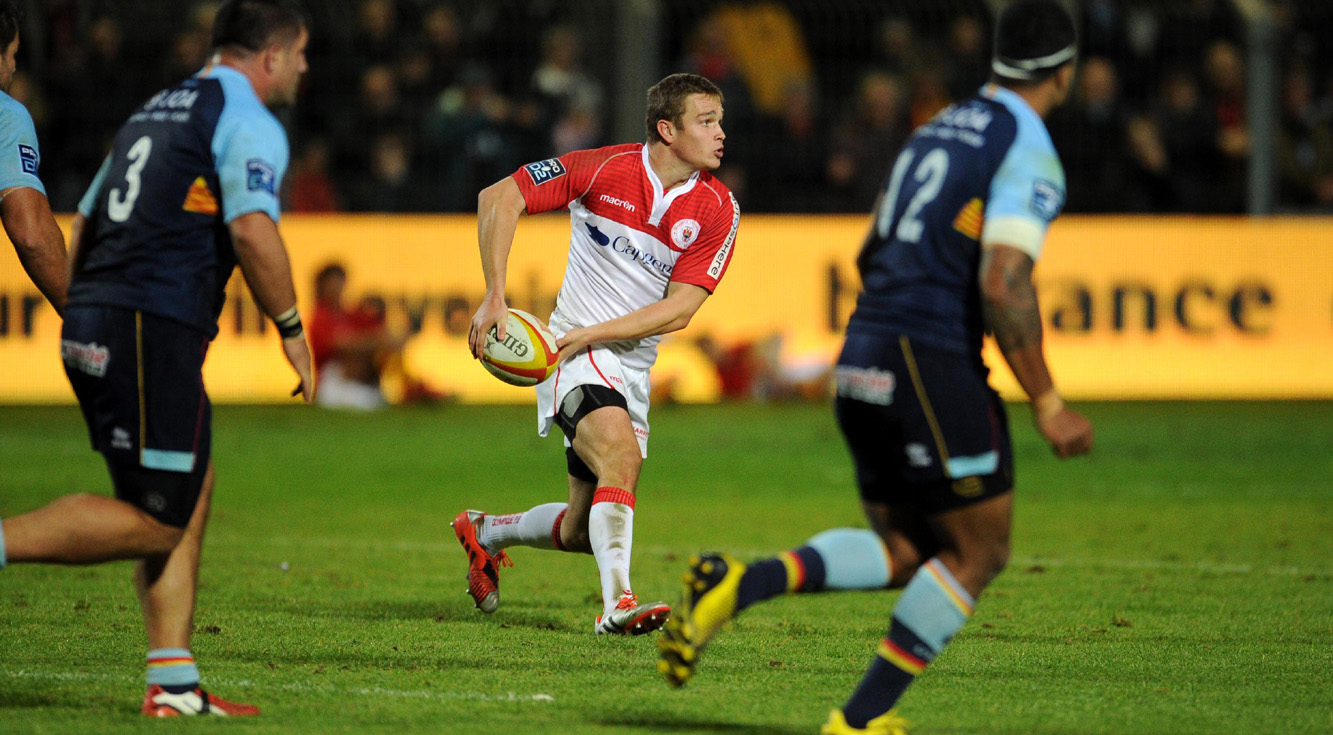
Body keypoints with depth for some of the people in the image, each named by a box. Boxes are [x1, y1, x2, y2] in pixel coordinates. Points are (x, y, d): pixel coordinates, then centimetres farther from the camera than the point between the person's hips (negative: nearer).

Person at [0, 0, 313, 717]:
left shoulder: (155, 112, 23)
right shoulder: (248, 123, -4)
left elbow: (83, 226, 25)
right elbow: (252, 232, -18)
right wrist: (291, 328, -6)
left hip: (90, 327, 9)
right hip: (155, 333, -9)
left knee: (192, 489, 14)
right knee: (155, 520, -6)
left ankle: (174, 682, 10)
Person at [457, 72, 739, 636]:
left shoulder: (718, 209, -6)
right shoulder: (604, 169, -12)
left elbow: (678, 310, -10)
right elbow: (499, 197, -7)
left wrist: (592, 332, -20)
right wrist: (495, 298, -14)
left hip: (634, 366, 5)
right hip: (575, 352, -5)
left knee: (581, 533, 9)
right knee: (621, 454, -33)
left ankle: (486, 532, 37)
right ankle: (616, 603, -38)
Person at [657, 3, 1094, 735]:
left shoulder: (940, 129, 19)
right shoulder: (1029, 153, -9)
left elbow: (872, 255, 24)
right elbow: (1003, 285, -20)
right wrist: (1047, 404, -14)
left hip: (862, 359, 8)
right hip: (932, 365, -8)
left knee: (902, 553, 13)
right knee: (979, 552, 5)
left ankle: (740, 584, -9)